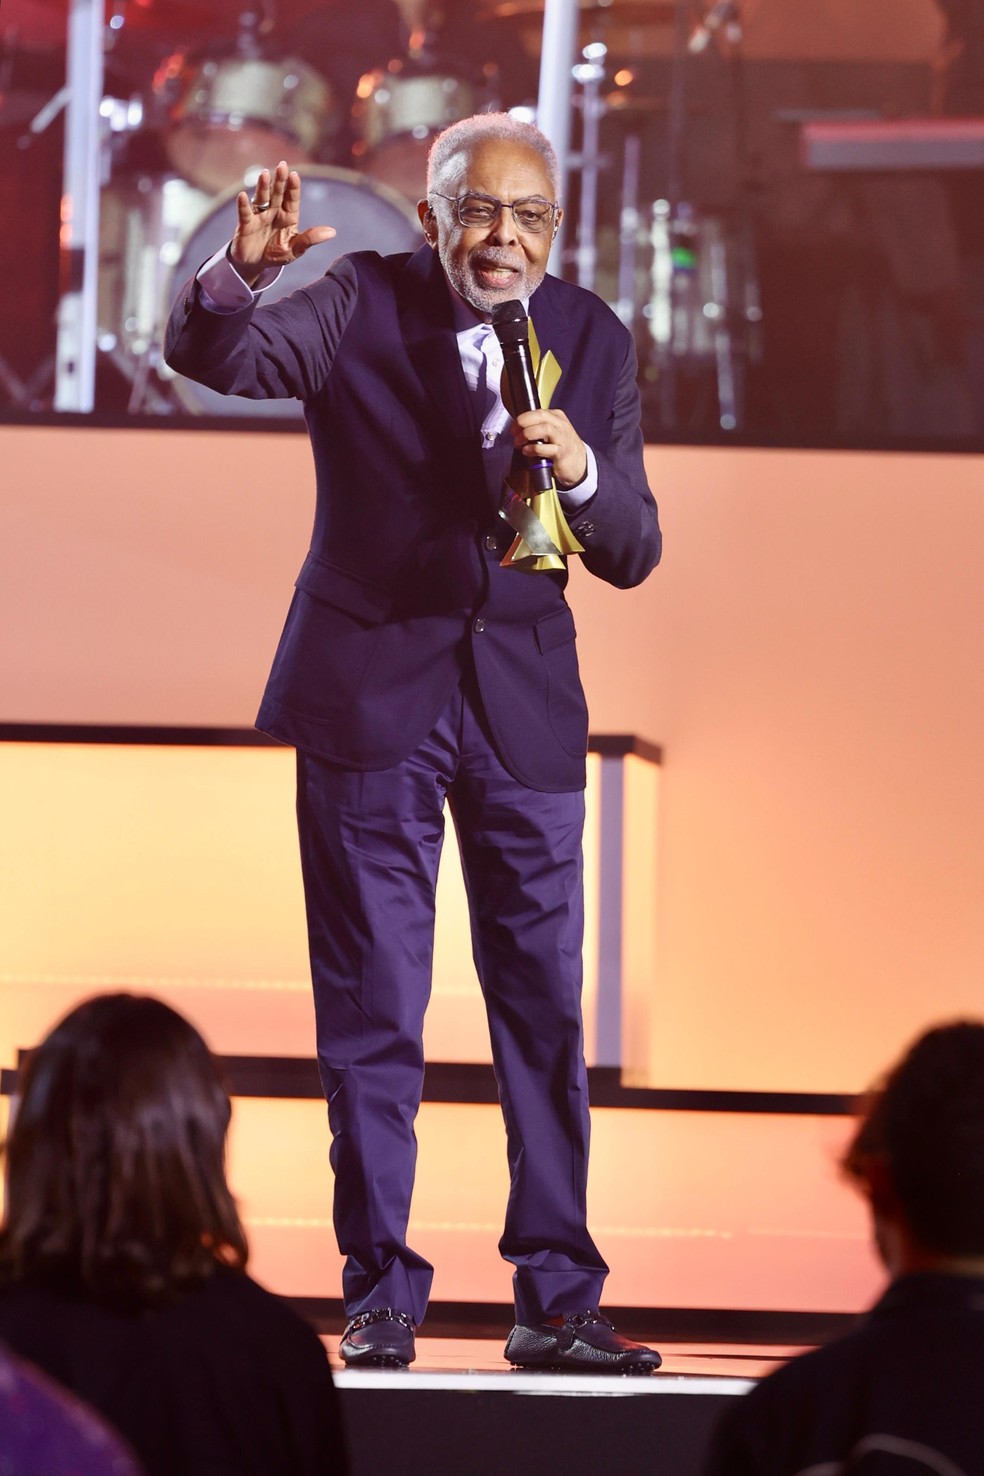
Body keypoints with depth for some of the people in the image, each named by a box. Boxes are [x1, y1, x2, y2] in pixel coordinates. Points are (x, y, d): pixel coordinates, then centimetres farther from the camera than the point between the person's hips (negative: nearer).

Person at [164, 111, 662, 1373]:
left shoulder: (593, 342, 5)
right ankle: (380, 1293, 7)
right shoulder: (362, 307, -3)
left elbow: (632, 555, 3)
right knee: (372, 1009, 1)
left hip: (522, 700, 2)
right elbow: (209, 357, -18)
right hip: (370, 693, -2)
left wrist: (583, 472, -17)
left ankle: (555, 1300, 6)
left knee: (547, 1007, 1)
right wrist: (240, 271, -38)